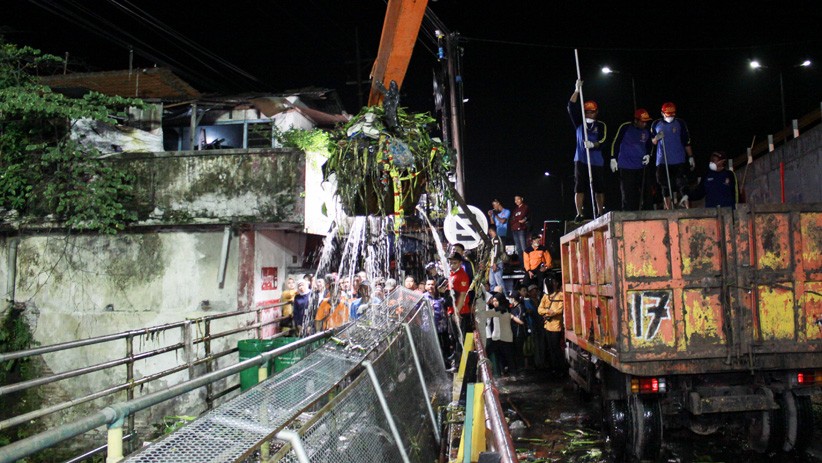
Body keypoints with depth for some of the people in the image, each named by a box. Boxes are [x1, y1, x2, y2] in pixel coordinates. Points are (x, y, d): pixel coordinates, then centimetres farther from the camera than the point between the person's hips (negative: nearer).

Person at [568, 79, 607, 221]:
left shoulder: (601, 125, 9)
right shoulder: (580, 123, 12)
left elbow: (603, 140, -6)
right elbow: (571, 107, 2)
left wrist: (593, 144, -27)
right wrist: (577, 90, -7)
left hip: (597, 162, 0)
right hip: (581, 160, 0)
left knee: (599, 189, 3)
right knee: (579, 188, -4)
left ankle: (600, 214, 11)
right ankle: (579, 214, -3)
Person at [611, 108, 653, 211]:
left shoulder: (647, 131, 6)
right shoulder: (625, 127, -8)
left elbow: (649, 145, 22)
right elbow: (616, 142, -2)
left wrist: (648, 155, 4)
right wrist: (613, 159, -4)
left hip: (640, 167, 5)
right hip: (625, 167, -5)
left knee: (638, 193, 6)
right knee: (627, 193, -8)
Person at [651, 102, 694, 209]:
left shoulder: (680, 123, 4)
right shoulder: (656, 124, 7)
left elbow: (686, 142, 7)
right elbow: (652, 142, 13)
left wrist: (690, 157, 3)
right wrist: (656, 138, -9)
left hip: (679, 160, -1)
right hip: (662, 161, 1)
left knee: (682, 183, -7)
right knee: (665, 186, 2)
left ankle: (687, 208, -4)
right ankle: (669, 211, 9)